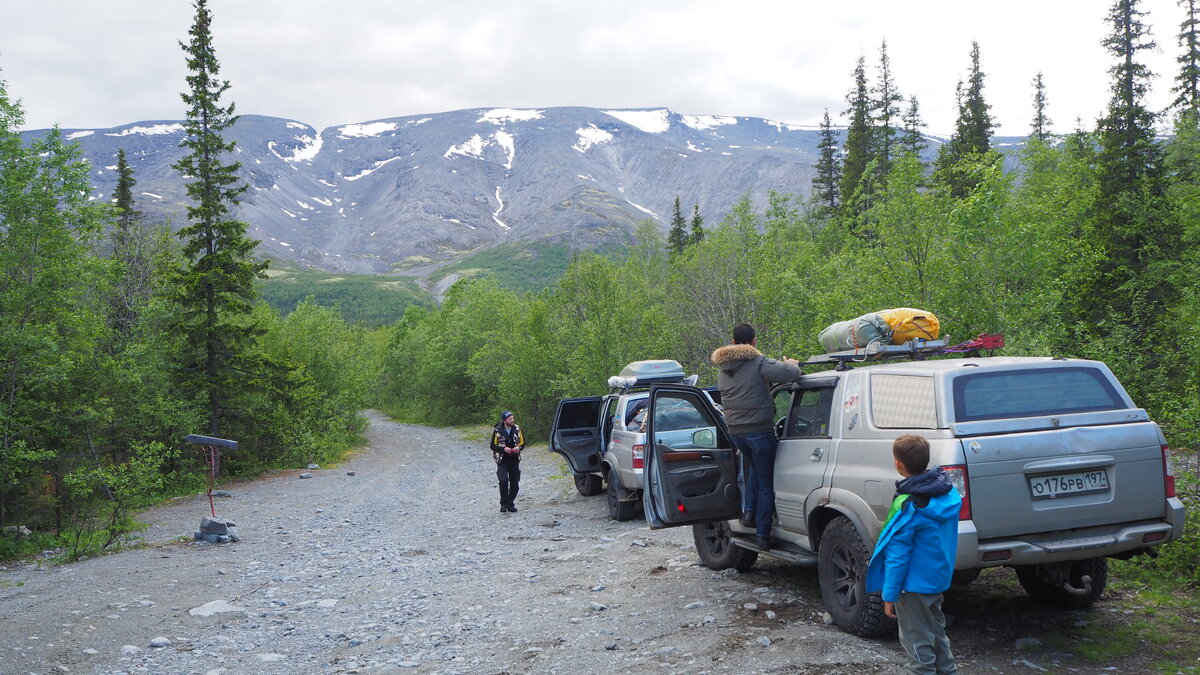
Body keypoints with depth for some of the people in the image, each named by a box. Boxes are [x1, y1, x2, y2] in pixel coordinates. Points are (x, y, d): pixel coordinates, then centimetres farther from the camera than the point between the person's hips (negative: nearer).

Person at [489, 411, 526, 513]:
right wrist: (504, 449, -18)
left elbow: (523, 442, 12)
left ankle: (510, 504, 20)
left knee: (515, 484, 4)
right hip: (502, 461, -4)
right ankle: (503, 504, -5)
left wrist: (519, 447, -10)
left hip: (515, 460, 4)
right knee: (504, 481, -19)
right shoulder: (497, 431, -7)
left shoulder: (517, 429, 2)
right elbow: (493, 446, -2)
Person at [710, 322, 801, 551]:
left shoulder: (722, 369, 9)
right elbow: (790, 373, -24)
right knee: (766, 483, 4)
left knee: (754, 467, 32)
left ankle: (749, 511, 19)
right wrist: (791, 364, 0)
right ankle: (763, 535, 5)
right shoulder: (758, 364, -13)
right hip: (759, 430, -6)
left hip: (735, 431, 6)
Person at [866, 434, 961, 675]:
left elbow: (897, 556, -22)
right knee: (937, 632, 25)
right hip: (939, 579, 8)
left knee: (918, 643, 6)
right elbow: (946, 538, 8)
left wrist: (889, 595, -16)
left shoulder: (908, 506, -26)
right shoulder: (949, 492, -4)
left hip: (915, 584, -8)